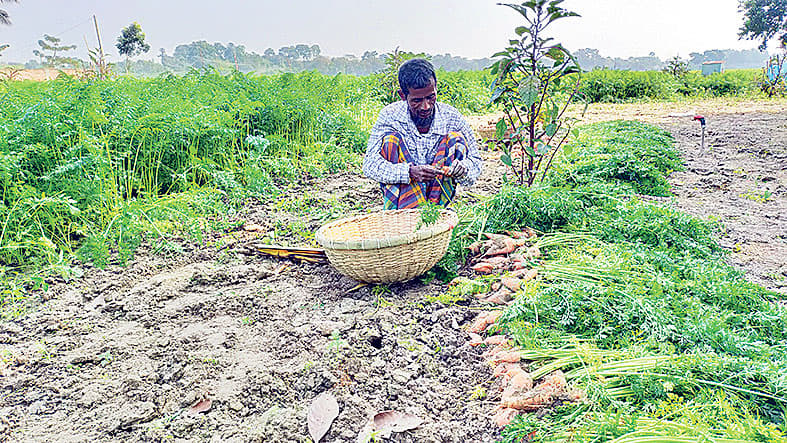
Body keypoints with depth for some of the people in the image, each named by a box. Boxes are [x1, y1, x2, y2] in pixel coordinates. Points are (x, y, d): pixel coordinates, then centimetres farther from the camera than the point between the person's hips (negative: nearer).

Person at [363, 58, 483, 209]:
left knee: (455, 138, -16)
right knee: (391, 139, -21)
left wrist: (463, 169, -29)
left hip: (439, 190, 1)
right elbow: (370, 165, -18)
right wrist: (410, 172, -36)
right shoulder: (389, 115, -11)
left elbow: (475, 162, -3)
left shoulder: (451, 117, -8)